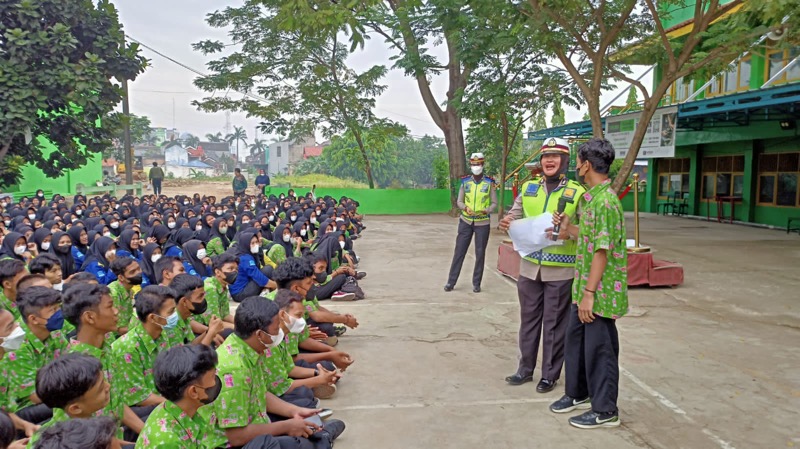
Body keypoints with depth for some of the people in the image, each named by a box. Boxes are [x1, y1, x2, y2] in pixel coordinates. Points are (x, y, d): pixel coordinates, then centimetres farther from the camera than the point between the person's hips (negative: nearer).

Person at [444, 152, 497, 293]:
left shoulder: (489, 182, -3)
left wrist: (487, 210, -20)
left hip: (483, 223, -1)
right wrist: (465, 208, -17)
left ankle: (476, 283, 16)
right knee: (459, 251, 2)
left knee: (480, 253, 4)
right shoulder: (465, 182, 2)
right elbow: (459, 201, 4)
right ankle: (451, 282, 10)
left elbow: (494, 203, 0)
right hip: (466, 222, 1)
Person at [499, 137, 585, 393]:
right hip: (529, 266, 4)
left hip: (560, 271, -4)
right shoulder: (528, 188, 8)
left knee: (554, 324, 7)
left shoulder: (577, 193, -5)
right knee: (528, 320, 14)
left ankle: (550, 375, 21)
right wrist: (507, 224, -9)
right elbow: (514, 216, 14)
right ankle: (525, 369, 28)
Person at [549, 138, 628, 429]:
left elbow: (602, 251, -23)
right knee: (576, 339, 20)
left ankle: (605, 411, 18)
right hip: (584, 287, 10)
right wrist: (569, 229, 13)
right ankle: (578, 394, 37)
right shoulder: (590, 197, 10)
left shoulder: (605, 201, -21)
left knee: (599, 348, 2)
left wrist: (589, 293, -23)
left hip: (601, 291, -10)